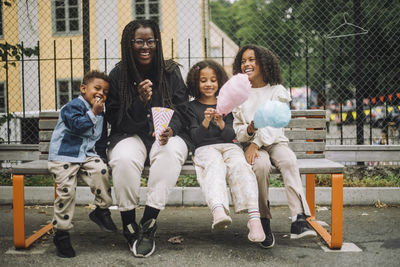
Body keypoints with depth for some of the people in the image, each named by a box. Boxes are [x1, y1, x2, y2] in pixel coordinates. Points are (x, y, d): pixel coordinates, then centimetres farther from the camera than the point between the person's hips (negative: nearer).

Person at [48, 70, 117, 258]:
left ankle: (102, 210, -5)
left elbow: (99, 136, 28)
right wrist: (93, 113, -19)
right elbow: (76, 125, -23)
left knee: (100, 170, -24)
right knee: (66, 190, -15)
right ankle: (61, 233, -3)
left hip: (87, 155, 6)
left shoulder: (100, 112, 18)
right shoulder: (73, 106, -7)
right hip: (64, 155, -6)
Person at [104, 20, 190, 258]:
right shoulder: (118, 75, 1)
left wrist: (171, 129, -20)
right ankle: (129, 227, -15)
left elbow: (182, 110, 2)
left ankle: (148, 225, -26)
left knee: (170, 152, -35)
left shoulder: (171, 72, 3)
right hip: (131, 136, 0)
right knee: (124, 159, -34)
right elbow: (114, 119, -1)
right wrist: (140, 102, -18)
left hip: (166, 136, 0)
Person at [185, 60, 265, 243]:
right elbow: (195, 138, 2)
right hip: (205, 149, -2)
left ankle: (254, 217, -47)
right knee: (215, 165, -36)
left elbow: (231, 136, 8)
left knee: (240, 165, -31)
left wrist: (222, 124, -14)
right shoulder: (192, 107, 13)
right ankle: (218, 211, -63)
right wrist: (205, 123, -17)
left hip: (229, 146, 2)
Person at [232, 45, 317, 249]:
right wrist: (248, 130, -16)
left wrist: (256, 142, -19)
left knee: (289, 161, -33)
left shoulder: (277, 90, 5)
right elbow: (235, 129, 7)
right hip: (251, 144, 0)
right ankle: (263, 222, -24)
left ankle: (298, 219, -42)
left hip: (275, 141, 0)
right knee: (261, 165, -33)